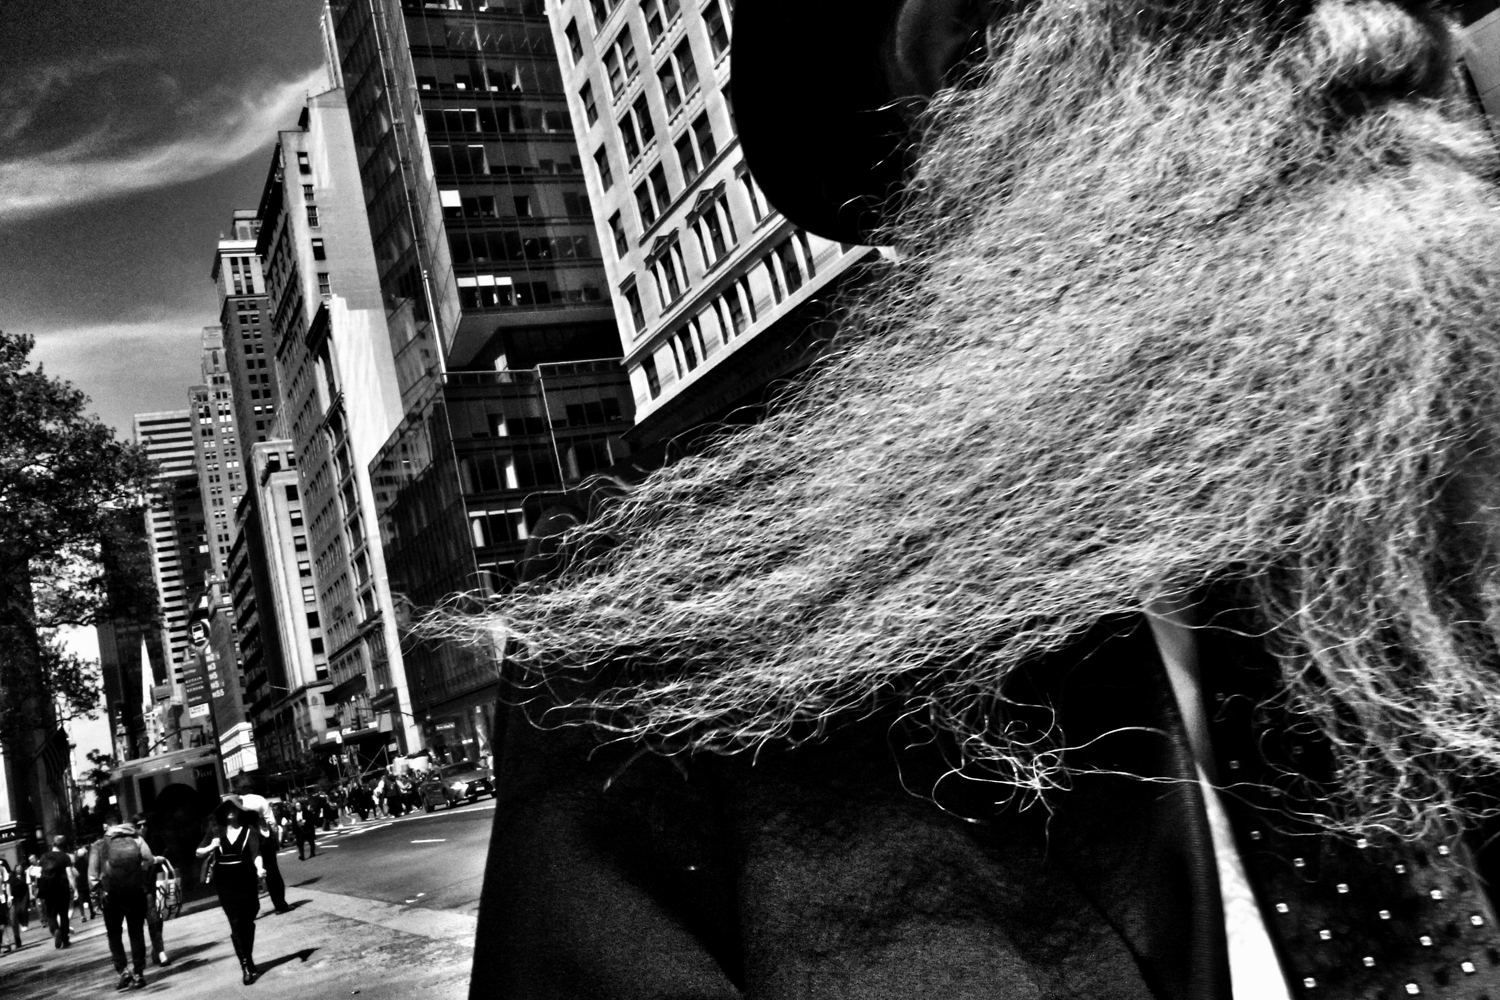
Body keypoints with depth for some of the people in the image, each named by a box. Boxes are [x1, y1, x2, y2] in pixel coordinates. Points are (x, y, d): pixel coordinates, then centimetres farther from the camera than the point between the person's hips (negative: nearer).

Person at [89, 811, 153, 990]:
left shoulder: (99, 845, 1)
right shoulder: (136, 838, 4)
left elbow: (92, 873, -7)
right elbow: (150, 861, -6)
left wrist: (96, 891, 1)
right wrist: (148, 885, 4)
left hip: (111, 894, -1)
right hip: (136, 891, 1)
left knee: (114, 934, 14)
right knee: (136, 932, 9)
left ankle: (122, 971, 1)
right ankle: (138, 974, 7)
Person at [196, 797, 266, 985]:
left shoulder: (249, 829, -8)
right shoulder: (215, 829, 0)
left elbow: (256, 852, -20)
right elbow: (199, 853, 7)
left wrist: (260, 869, -40)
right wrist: (211, 847, -15)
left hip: (246, 880, -1)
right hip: (224, 882, 1)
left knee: (248, 922, 8)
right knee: (236, 924, -6)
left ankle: (248, 962, 23)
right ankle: (247, 966, -8)